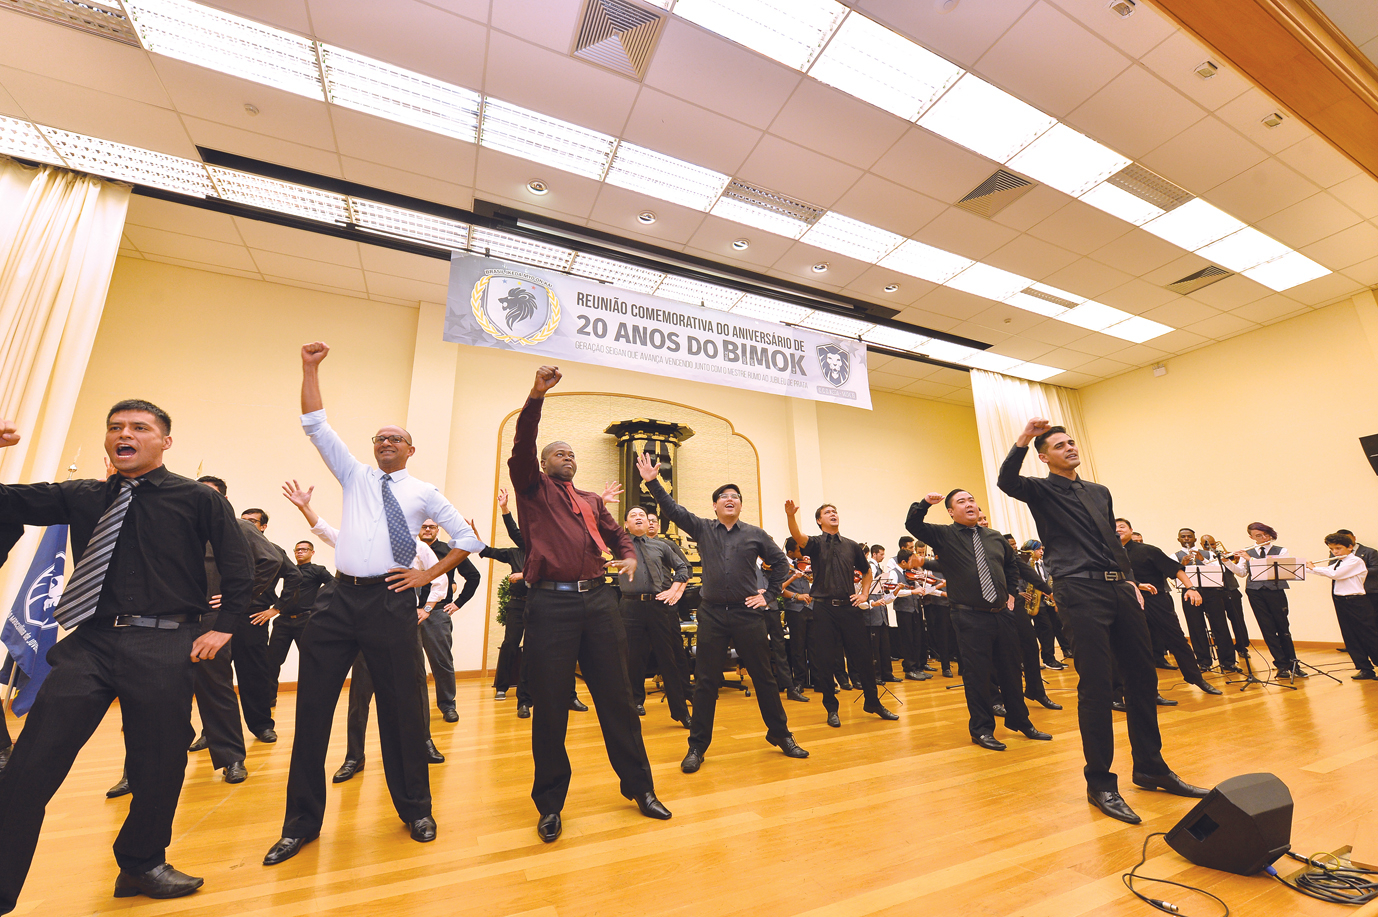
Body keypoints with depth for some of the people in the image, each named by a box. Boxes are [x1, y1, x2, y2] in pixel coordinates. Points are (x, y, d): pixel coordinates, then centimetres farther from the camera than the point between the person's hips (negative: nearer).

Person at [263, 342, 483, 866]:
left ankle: (415, 810, 24)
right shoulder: (355, 476, 15)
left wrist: (429, 575, 2)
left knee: (401, 708, 5)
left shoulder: (424, 493, 8)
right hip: (341, 599, 3)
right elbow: (316, 426, 9)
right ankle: (302, 822, 25)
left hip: (391, 602, -2)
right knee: (312, 706, 6)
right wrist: (310, 369, 0)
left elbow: (468, 537, 8)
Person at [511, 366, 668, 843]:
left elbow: (618, 535, 25)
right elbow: (522, 445, -5)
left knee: (617, 696, 9)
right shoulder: (533, 489, 10)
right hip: (551, 603, -3)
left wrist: (629, 557, 2)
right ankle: (550, 802, 23)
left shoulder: (592, 500, 23)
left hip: (598, 600, 4)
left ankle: (639, 786, 24)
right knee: (549, 705, 4)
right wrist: (536, 395, -16)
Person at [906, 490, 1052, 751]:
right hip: (971, 617, -5)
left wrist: (1011, 593, 18)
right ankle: (981, 729, 16)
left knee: (1011, 671, 16)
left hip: (1002, 613, 5)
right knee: (978, 675, 1)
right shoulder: (944, 535, -1)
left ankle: (1019, 722, 34)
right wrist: (924, 503, -26)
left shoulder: (995, 538, 12)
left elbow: (1012, 565, 28)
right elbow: (912, 525, -12)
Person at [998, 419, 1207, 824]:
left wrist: (1131, 580, 14)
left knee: (1143, 676, 10)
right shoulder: (1041, 490, 2)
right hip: (1080, 592, -7)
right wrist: (1023, 438, -27)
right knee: (1096, 685, -6)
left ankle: (1150, 767, 28)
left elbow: (1115, 540, 24)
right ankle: (1100, 783, 6)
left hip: (1119, 589, 7)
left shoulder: (1100, 492, 21)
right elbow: (1006, 481, -21)